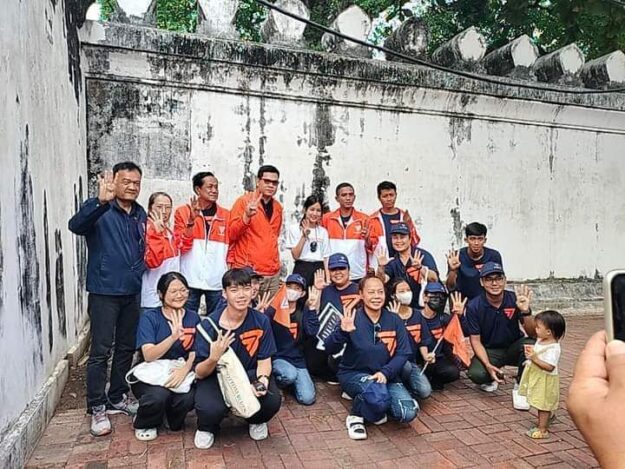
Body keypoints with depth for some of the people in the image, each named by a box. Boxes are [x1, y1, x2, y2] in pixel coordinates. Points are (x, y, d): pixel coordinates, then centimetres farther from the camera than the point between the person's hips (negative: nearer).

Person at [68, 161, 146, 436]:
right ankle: (97, 408, 14)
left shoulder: (141, 214, 8)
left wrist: (141, 275, 6)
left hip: (132, 291, 6)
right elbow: (76, 225, -31)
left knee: (126, 348, 14)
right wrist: (101, 202, -47)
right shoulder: (98, 209, -10)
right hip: (104, 291, -6)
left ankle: (117, 398, 30)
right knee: (101, 350, 0)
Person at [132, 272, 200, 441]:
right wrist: (174, 336, -34)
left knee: (187, 399, -28)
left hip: (180, 376, 2)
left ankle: (174, 421, 10)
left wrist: (184, 369, -24)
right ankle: (143, 424, 4)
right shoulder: (149, 317, -5)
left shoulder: (193, 318, 3)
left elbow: (195, 354, -1)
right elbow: (149, 355, -17)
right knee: (159, 395, -33)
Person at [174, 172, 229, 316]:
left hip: (218, 281, 2)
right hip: (190, 281, -1)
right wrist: (191, 220, -17)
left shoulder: (226, 215, 6)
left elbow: (230, 248, 10)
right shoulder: (182, 211, 1)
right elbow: (182, 246, -5)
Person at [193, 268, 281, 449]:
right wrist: (213, 358, -37)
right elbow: (199, 373, -14)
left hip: (249, 374, 2)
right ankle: (207, 428, 9)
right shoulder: (210, 324, -18)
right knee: (210, 408, -32)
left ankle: (257, 421, 13)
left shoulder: (261, 321, -11)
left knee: (272, 400, -26)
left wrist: (262, 380, -26)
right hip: (215, 377, -2)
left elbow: (264, 360, -4)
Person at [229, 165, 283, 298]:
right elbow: (231, 234, -8)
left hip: (273, 273, 5)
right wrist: (246, 216, -24)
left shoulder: (278, 207, 13)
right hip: (248, 271, -5)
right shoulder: (244, 201, -4)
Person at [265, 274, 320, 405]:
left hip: (297, 359, 3)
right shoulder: (273, 309, -8)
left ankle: (292, 382, 21)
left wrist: (312, 307, -18)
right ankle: (277, 383, 1)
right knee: (290, 374, -35)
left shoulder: (304, 311, 1)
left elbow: (312, 332, -15)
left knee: (308, 398, -11)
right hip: (276, 357, -3)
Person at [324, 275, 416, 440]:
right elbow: (330, 349, -18)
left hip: (386, 376, 4)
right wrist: (343, 331, -39)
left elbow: (403, 353, -2)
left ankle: (377, 409, 12)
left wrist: (385, 372, -20)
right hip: (354, 373, -4)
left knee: (408, 412, -18)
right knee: (378, 395, -35)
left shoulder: (394, 321, 1)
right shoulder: (352, 318, -10)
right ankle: (356, 416, -3)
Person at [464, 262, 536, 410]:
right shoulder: (474, 306, -15)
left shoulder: (515, 300, -14)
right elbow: (475, 340, -11)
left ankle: (519, 388, -8)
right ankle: (491, 378, 10)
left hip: (513, 348, 1)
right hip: (489, 351, -1)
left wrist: (525, 311, -35)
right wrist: (488, 365, -26)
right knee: (476, 374, -30)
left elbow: (533, 334, -15)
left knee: (530, 344, -31)